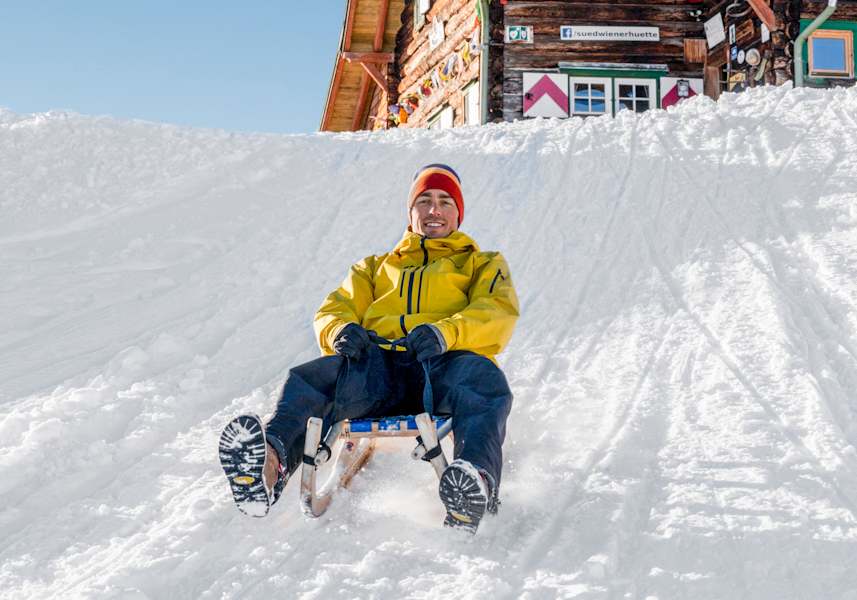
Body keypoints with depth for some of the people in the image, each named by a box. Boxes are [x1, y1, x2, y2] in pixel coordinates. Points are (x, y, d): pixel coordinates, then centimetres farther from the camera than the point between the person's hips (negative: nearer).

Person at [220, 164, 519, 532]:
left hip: (444, 363, -2)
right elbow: (334, 309, 22)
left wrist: (444, 332, -15)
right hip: (378, 365, 2)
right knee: (309, 379, -31)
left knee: (485, 382, -39)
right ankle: (271, 460, -57)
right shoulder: (376, 267, 38)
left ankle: (476, 479, -63)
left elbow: (499, 314, 8)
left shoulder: (483, 264, 31)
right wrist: (341, 330, -7)